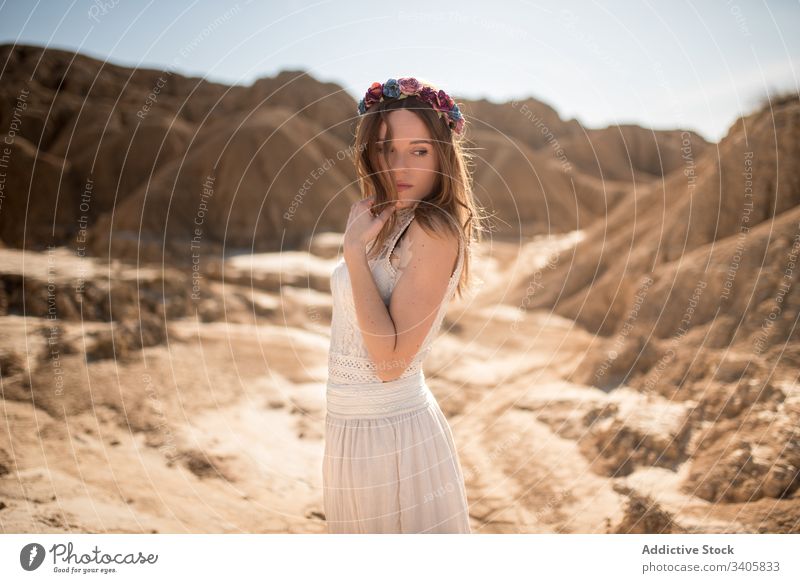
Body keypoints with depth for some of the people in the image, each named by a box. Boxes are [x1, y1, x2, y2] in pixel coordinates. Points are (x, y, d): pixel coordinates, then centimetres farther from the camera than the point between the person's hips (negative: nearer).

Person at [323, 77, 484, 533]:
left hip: (390, 431, -8)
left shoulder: (434, 230, -19)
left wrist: (355, 250, -22)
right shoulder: (385, 222, 6)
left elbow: (391, 361, -25)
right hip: (356, 426, 8)